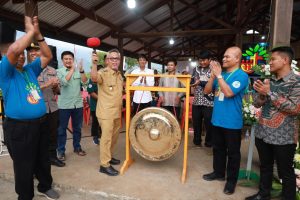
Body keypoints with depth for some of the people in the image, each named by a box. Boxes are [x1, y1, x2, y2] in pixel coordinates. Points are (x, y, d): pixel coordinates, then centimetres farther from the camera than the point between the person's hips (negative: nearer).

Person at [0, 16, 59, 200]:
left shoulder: (30, 70, 11)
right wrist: (30, 31, -15)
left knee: (43, 160, 21)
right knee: (24, 166, 10)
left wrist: (38, 34, -4)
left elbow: (47, 56, 6)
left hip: (41, 123, 6)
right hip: (19, 127, -6)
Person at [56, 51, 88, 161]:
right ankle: (61, 151, 19)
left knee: (77, 128, 14)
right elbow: (64, 82, -20)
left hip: (78, 104, 3)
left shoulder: (78, 71, 6)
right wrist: (72, 69, -17)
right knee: (62, 129, 6)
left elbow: (84, 81, -6)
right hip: (64, 105, -3)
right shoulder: (59, 71, -2)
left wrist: (81, 70, -19)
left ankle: (77, 147, 30)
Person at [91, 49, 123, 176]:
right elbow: (94, 78, -36)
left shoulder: (119, 75, 13)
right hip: (106, 112, -8)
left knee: (114, 136, 17)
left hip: (117, 112, 8)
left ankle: (109, 157, 35)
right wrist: (94, 64, -48)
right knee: (106, 137, -3)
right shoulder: (103, 73, -13)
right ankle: (104, 165, 8)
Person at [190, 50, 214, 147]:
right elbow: (192, 81, 14)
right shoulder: (196, 69, 12)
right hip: (196, 101, 4)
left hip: (209, 101, -4)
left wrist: (200, 82, -19)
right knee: (196, 122, 11)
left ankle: (209, 142, 24)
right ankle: (197, 140, 29)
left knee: (209, 123, 5)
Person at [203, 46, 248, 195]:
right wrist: (213, 75, -8)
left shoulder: (241, 75, -12)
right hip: (217, 119, 7)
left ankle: (231, 180, 25)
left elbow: (229, 92, -26)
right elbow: (206, 91, 5)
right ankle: (218, 172, 37)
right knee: (218, 148, 19)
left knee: (232, 152, 9)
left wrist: (218, 75, -19)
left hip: (232, 122, -6)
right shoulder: (221, 74, 8)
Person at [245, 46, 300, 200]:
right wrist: (261, 94, -15)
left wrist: (270, 93, -21)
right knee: (265, 167, 19)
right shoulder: (269, 81, 7)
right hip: (262, 133, 6)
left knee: (285, 172, 10)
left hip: (283, 137, -5)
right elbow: (257, 104, 6)